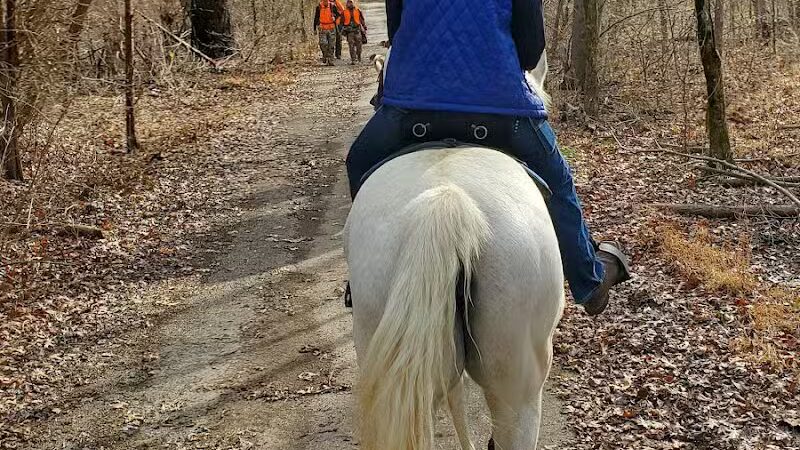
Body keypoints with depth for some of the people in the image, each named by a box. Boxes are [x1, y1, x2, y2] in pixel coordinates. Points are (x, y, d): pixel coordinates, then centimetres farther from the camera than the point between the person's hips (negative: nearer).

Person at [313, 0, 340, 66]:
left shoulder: (332, 6, -2)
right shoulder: (319, 7, 1)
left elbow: (337, 14, 11)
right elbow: (316, 18, 10)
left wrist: (334, 17, -12)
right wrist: (315, 29, 12)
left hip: (331, 29, 0)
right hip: (322, 29, 0)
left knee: (331, 45, 2)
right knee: (323, 43, -14)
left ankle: (330, 61, 9)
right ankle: (325, 55, 12)